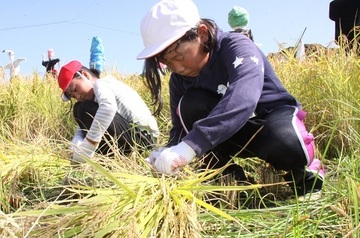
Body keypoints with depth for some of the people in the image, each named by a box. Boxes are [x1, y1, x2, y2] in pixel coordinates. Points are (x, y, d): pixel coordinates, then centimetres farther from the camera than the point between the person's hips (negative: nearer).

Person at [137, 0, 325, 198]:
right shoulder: (179, 79, -8)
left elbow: (242, 98, -46)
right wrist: (170, 152, -33)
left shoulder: (236, 47, -26)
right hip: (233, 134, 5)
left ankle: (301, 173, -5)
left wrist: (190, 145, -57)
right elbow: (180, 127, -7)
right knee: (190, 104, -24)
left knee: (285, 142, -41)